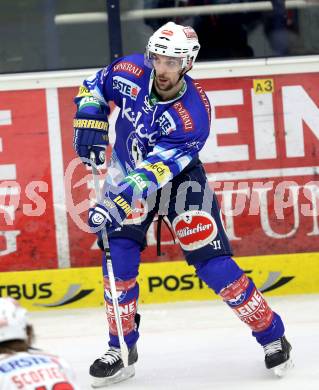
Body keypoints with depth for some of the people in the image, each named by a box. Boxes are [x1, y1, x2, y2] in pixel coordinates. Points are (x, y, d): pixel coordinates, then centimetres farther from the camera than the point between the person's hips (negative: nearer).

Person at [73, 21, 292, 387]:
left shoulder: (193, 114, -33)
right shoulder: (131, 73, -21)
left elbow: (154, 172, -39)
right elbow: (93, 86, 1)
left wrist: (118, 203, -50)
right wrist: (90, 122, -15)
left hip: (178, 179, -3)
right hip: (126, 173, 3)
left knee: (211, 261, -10)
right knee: (118, 256, -11)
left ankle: (271, 333, 5)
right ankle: (121, 350, 2)